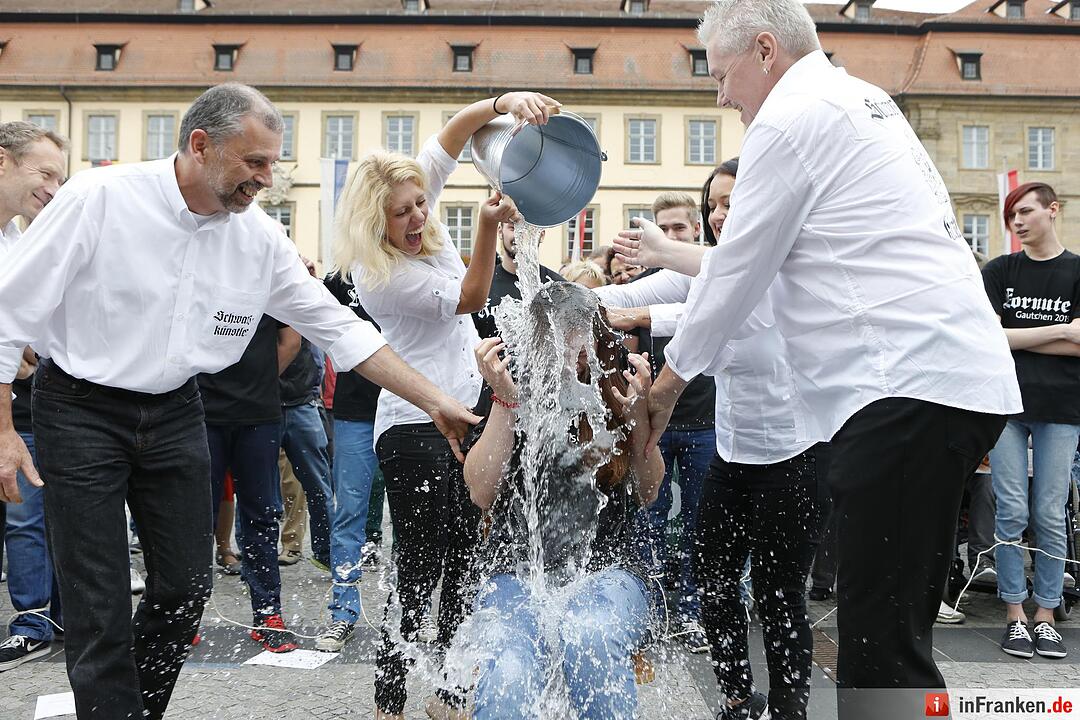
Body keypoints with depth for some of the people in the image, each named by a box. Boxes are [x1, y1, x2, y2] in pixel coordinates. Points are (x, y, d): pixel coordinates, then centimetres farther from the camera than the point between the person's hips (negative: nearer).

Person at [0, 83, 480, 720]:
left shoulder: (261, 238, -5)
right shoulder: (99, 199, -18)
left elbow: (340, 328, -1)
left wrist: (435, 401, -5)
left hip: (175, 411, 5)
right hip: (81, 410, -4)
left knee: (187, 586, 9)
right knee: (99, 606, -4)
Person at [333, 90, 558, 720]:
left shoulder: (424, 222, 4)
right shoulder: (376, 273, -15)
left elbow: (454, 134, -4)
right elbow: (469, 298, -15)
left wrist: (505, 101, -24)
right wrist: (488, 226, -28)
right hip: (415, 426, -8)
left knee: (466, 563, 10)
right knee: (421, 571, -5)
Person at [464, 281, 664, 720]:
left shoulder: (614, 394, 7)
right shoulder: (511, 392, 5)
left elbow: (647, 493, 5)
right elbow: (482, 494, -4)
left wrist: (639, 416, -11)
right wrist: (505, 401, -14)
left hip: (606, 567, 1)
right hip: (517, 568, 0)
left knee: (589, 641, -36)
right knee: (507, 674, -33)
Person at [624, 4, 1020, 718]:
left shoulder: (788, 120, -6)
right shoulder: (863, 100, 24)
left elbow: (739, 271, -1)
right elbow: (762, 258, 31)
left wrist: (670, 380, 12)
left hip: (909, 383, -10)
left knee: (880, 639, -10)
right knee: (892, 624, 13)